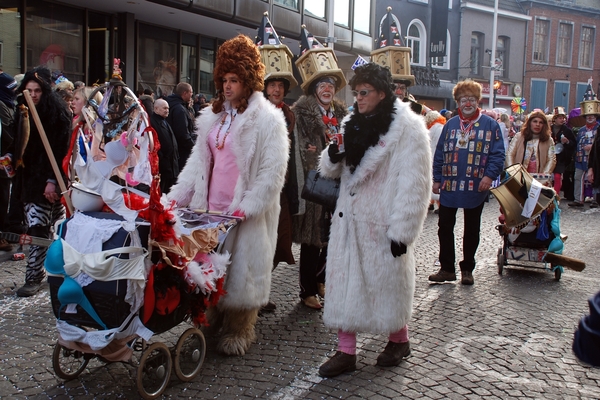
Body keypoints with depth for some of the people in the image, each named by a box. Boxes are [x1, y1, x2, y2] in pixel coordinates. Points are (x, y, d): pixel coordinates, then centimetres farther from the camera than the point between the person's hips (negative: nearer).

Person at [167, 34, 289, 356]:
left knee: (240, 268, 1)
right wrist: (176, 196, 7)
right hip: (210, 209, 6)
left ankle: (238, 332, 17)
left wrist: (247, 207, -19)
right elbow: (198, 161, 16)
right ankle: (212, 322, 27)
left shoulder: (267, 119, -6)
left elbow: (273, 171, -12)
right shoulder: (213, 117, 15)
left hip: (245, 214, -6)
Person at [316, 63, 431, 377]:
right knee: (343, 282, 6)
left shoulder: (408, 128, -10)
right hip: (350, 219, 6)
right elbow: (331, 170, 18)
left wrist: (402, 230, -17)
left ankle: (399, 340, 33)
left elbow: (415, 185, -14)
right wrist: (332, 157, -6)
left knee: (387, 282, 9)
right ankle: (346, 351, 17)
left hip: (384, 224, -6)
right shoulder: (353, 124, 11)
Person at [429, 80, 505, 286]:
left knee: (471, 230, 10)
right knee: (445, 227, 4)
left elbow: (497, 154, -3)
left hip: (475, 189, -2)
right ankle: (447, 268, 15)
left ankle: (467, 269, 22)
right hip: (449, 186, 2)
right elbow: (440, 153, 9)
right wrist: (437, 179, 4)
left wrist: (489, 175, -17)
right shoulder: (450, 125, 9)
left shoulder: (490, 125, 0)